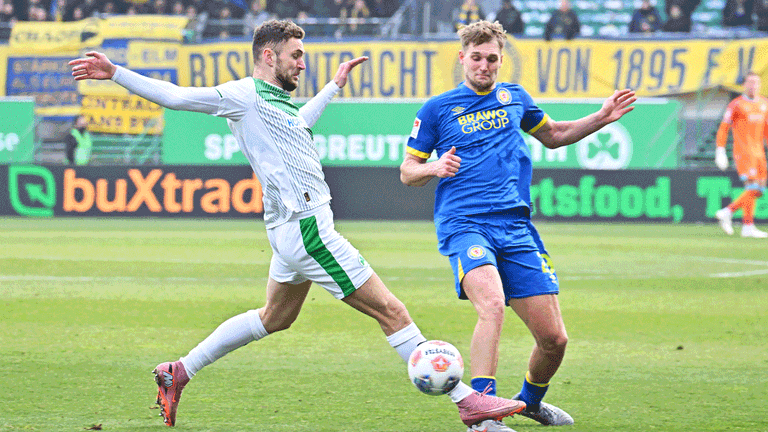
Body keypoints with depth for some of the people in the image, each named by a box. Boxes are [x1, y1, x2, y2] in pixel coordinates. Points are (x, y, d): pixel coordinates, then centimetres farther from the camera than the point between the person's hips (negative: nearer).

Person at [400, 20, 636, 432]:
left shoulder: (514, 98, 16)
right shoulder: (436, 110, 6)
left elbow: (553, 135, 33)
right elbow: (407, 171, 11)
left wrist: (603, 117, 19)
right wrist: (435, 168, -11)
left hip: (516, 227, 4)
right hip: (463, 224, -4)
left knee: (554, 338, -1)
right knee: (492, 305, -33)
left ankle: (531, 399, 31)